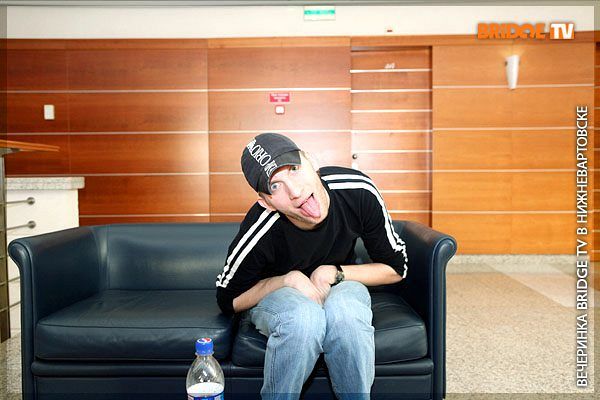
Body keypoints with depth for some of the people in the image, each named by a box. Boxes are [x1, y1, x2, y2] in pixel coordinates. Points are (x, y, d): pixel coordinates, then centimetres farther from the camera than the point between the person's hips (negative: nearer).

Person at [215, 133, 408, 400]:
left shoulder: (358, 191, -24)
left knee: (345, 312, -34)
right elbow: (228, 300, -10)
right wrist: (289, 279, -25)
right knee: (304, 317, -37)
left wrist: (334, 273, -22)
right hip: (271, 293, -1)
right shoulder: (258, 236, -31)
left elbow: (396, 268, -8)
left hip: (338, 285, 2)